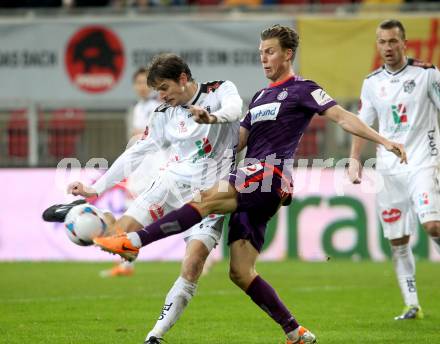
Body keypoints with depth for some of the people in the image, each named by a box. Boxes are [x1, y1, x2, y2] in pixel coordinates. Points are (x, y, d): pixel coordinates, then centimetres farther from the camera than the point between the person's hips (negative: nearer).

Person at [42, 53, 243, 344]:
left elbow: (234, 108, -26)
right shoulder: (166, 115, 12)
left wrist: (213, 117, -50)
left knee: (193, 264, -19)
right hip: (174, 180, 4)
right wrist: (96, 188, 11)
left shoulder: (220, 90, -2)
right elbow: (136, 153, 16)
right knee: (121, 233, -14)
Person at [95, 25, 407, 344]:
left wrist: (384, 141, -14)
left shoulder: (302, 89, 5)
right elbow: (238, 142, 28)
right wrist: (210, 121, 12)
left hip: (272, 174, -9)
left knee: (207, 199, -28)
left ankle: (134, 242, -36)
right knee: (241, 272, -1)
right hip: (253, 185, 9)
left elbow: (342, 117, -3)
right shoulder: (261, 96, 28)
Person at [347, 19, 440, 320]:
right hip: (389, 169, 4)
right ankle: (412, 306, 9)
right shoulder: (372, 83, 9)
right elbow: (362, 124, 17)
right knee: (397, 241, 2)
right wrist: (354, 159, 7)